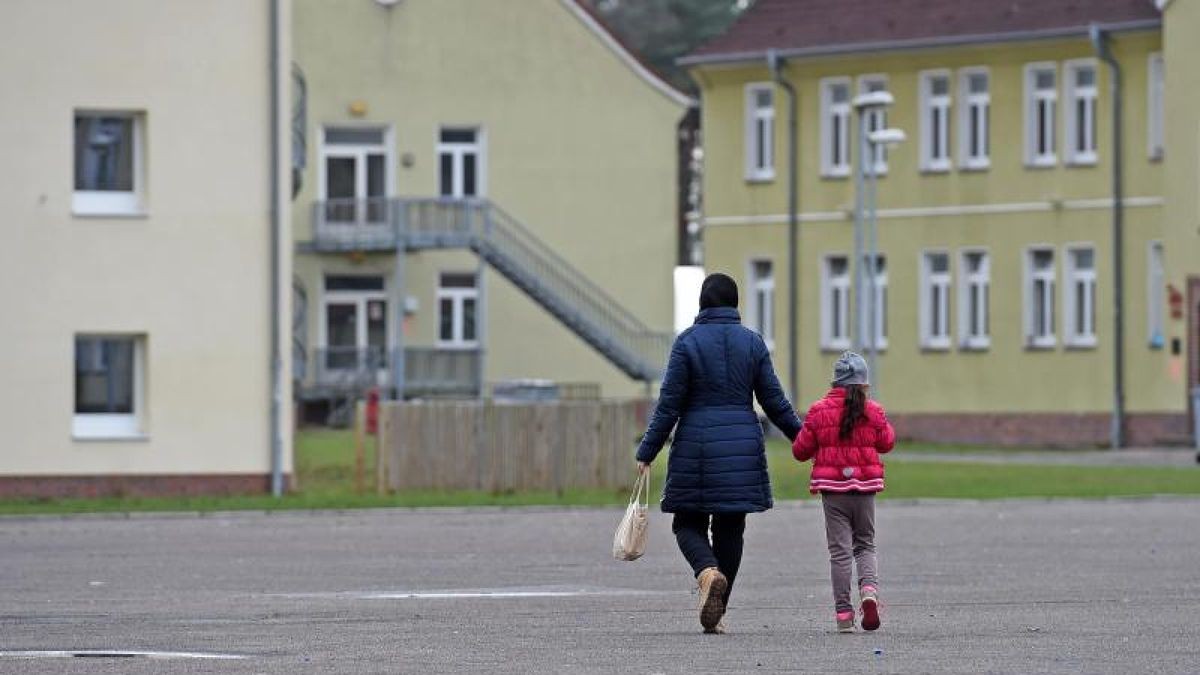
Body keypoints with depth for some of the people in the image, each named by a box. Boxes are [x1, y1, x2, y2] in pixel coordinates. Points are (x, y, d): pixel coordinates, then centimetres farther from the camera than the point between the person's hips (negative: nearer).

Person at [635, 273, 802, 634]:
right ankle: (716, 613, 7)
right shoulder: (753, 342, 2)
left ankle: (708, 573, -24)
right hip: (743, 448, 2)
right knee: (730, 528, 9)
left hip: (696, 446, -2)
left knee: (689, 523, 7)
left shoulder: (687, 342, -5)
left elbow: (669, 405, -6)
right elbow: (774, 401, 4)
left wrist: (646, 453, 0)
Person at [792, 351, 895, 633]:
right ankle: (869, 589, -12)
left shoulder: (819, 411, -6)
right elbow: (887, 443, 13)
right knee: (865, 544, 16)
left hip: (833, 488, -1)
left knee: (840, 551, 2)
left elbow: (801, 450, 1)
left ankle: (844, 614, 0)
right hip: (865, 488, 1)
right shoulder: (873, 412, -3)